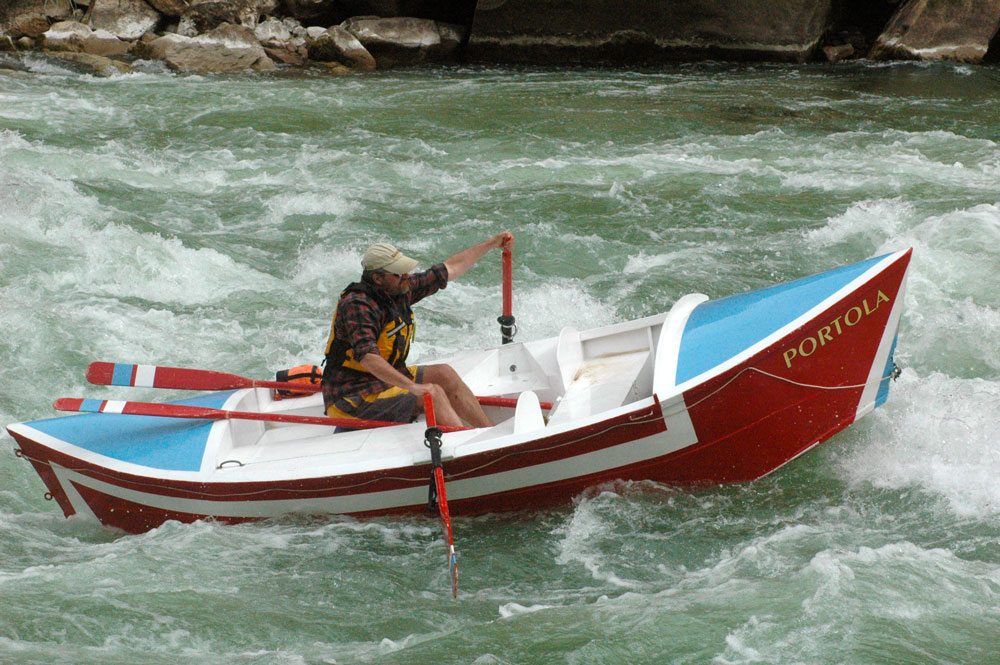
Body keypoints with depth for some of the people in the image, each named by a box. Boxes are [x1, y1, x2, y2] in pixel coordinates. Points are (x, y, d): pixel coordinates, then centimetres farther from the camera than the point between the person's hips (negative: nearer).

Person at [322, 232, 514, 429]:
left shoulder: (400, 288, 3)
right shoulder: (358, 306, -25)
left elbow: (450, 269, 16)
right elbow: (367, 358, -37)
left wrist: (492, 243, 22)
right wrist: (412, 387, -44)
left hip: (384, 378, 10)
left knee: (444, 374, 4)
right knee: (433, 394, -19)